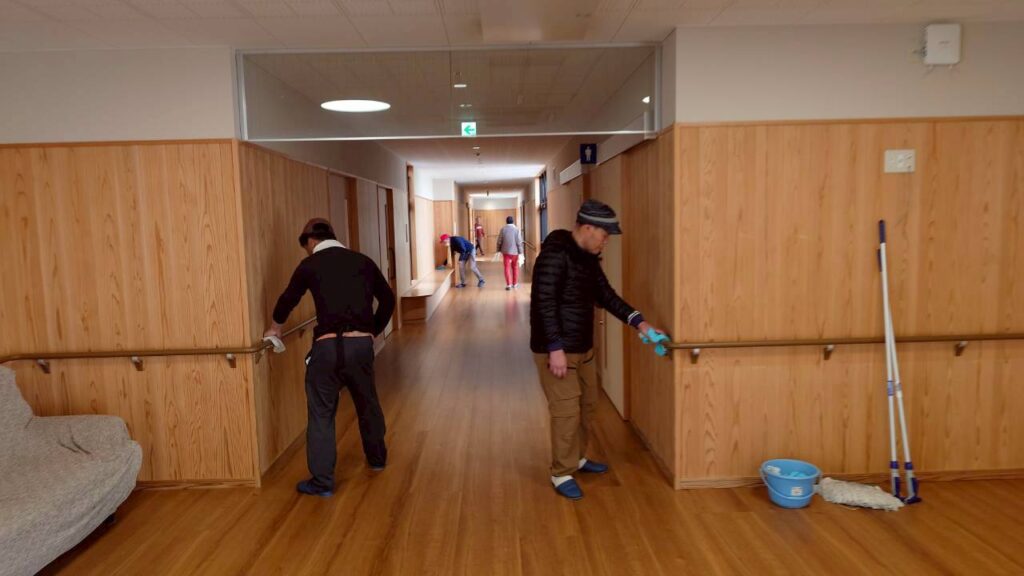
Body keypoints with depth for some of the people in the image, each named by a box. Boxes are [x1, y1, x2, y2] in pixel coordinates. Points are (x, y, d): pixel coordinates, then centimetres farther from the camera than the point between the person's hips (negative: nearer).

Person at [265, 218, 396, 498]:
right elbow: (388, 300, 16)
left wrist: (276, 326, 33)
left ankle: (322, 482, 11)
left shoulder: (310, 265, 2)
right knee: (368, 404, 22)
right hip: (361, 343, 4)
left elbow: (288, 299, 15)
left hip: (328, 346, -3)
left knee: (321, 414, 7)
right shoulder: (363, 261, 10)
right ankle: (377, 458, 40)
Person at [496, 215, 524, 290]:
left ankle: (508, 284, -8)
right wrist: (520, 252, -3)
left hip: (506, 251, 0)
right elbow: (519, 242, -8)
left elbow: (499, 241, 0)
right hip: (515, 251, 0)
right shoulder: (516, 230, -5)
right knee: (515, 268, 14)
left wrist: (499, 250, 11)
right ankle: (515, 284, 22)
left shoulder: (503, 229, -2)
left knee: (507, 268, 1)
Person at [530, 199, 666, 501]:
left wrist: (639, 322, 5)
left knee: (587, 404, 19)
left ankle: (577, 458, 37)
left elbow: (606, 296, 14)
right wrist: (555, 349, -25)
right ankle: (562, 474, 13)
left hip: (583, 347, 9)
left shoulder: (588, 257, 9)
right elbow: (544, 303, -23)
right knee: (567, 411, -3)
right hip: (556, 350, -9)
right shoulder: (555, 254, -20)